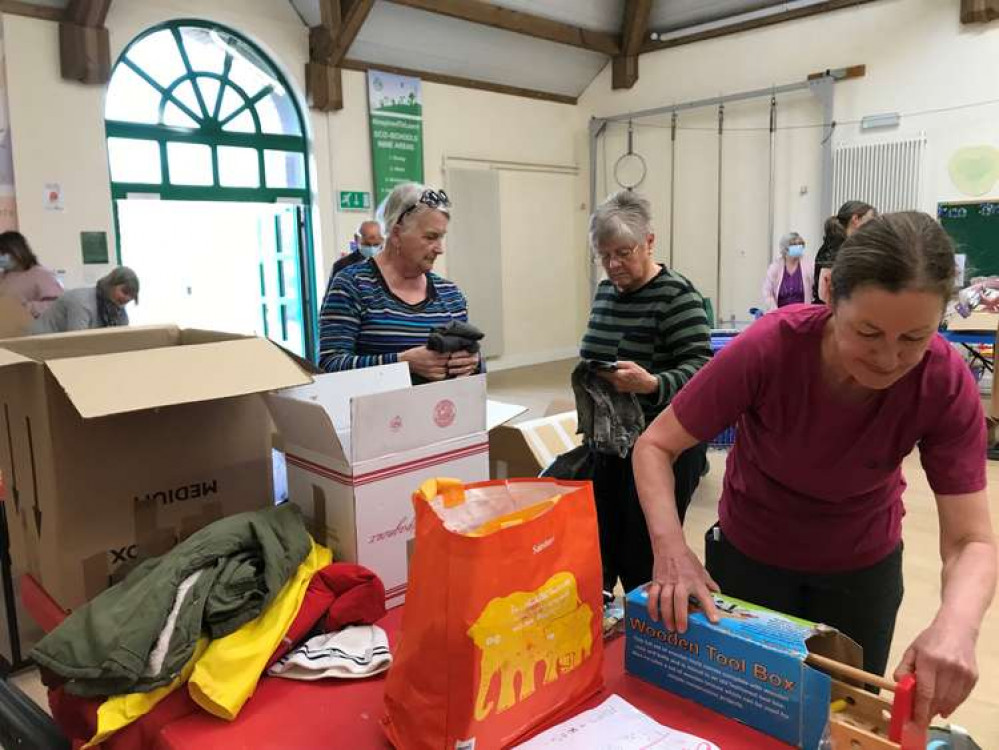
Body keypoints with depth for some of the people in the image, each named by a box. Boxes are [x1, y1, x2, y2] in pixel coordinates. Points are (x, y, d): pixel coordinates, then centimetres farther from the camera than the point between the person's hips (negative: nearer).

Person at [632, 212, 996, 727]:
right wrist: (670, 549, -38)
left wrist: (956, 622, -44)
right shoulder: (769, 347, -31)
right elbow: (655, 447, -22)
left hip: (863, 565, 2)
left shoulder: (947, 384, -25)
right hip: (750, 554, -1)